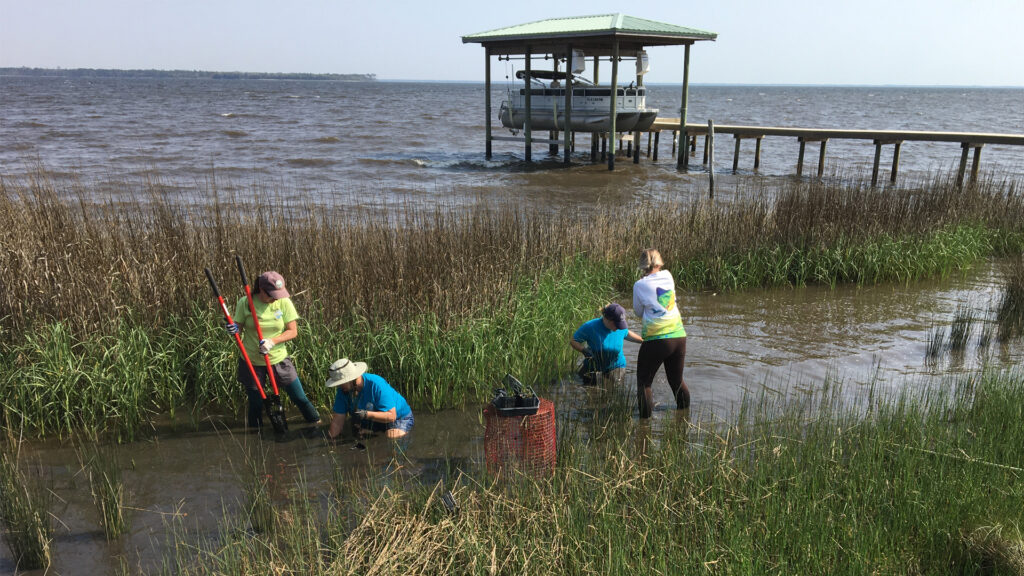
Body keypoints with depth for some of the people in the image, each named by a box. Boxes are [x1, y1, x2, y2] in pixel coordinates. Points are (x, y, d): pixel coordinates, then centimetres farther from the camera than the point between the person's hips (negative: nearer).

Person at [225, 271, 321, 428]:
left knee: (300, 398, 6)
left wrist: (272, 341, -23)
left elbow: (293, 331, -8)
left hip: (278, 360, 1)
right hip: (251, 362, 0)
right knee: (255, 404, 11)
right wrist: (234, 329, -27)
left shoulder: (284, 302, -9)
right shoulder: (245, 303, -11)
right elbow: (239, 328, -3)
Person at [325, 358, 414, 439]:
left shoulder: (377, 385, -32)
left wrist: (366, 414, -43)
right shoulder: (342, 390, -13)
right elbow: (337, 421, -7)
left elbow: (391, 416, -33)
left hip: (399, 417, -7)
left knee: (391, 436, -31)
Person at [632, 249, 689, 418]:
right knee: (677, 381, 20)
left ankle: (645, 418, 3)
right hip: (679, 336, 5)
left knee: (644, 383, 7)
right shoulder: (668, 276, 6)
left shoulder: (640, 285, -5)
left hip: (656, 339, -5)